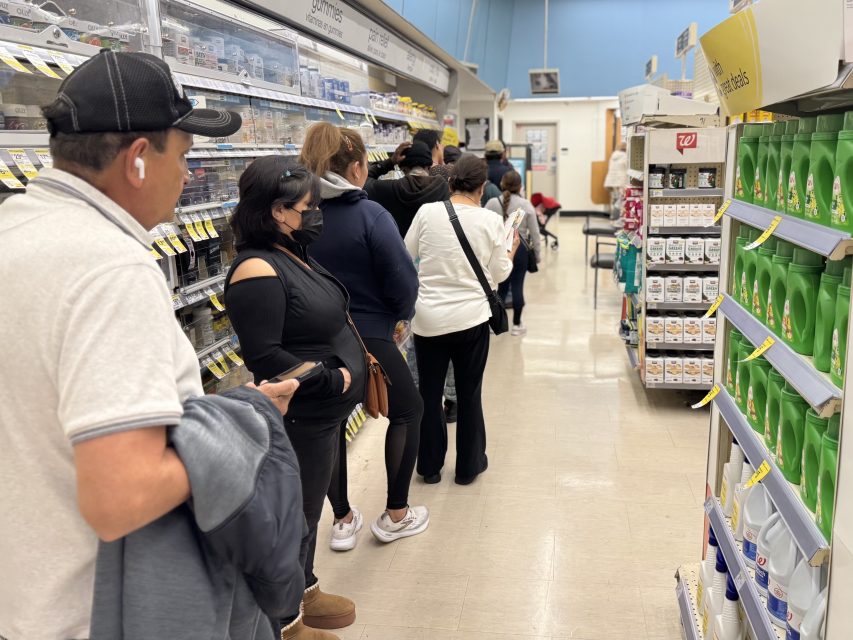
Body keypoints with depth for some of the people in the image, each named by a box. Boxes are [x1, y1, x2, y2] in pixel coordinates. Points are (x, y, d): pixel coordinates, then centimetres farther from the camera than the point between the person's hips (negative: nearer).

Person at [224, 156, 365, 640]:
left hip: (327, 411, 10)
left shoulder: (295, 254, 7)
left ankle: (305, 591, 44)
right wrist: (332, 379, -22)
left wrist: (351, 368, 4)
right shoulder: (258, 270, -23)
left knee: (310, 507, 24)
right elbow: (263, 356, -28)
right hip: (302, 419, -10)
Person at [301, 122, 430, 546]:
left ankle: (342, 522, 30)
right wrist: (400, 315, 5)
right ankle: (395, 515, 24)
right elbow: (403, 281, -16)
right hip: (368, 338, -4)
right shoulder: (370, 216, -16)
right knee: (407, 412, 18)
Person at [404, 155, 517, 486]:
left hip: (428, 318, 1)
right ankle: (469, 466, 27)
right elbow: (500, 273, 1)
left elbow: (407, 255, 5)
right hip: (471, 318, 0)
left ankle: (430, 466, 26)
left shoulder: (427, 212, -7)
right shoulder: (490, 221, -8)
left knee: (429, 393, 14)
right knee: (469, 394, 14)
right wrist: (512, 249, 20)